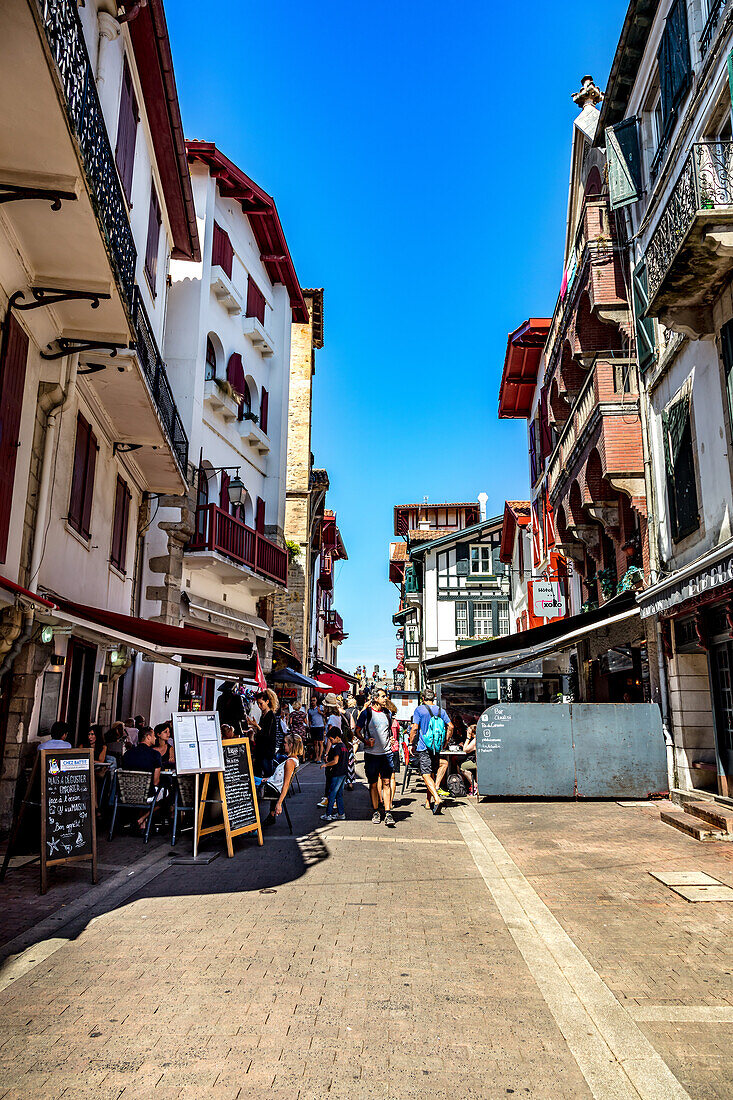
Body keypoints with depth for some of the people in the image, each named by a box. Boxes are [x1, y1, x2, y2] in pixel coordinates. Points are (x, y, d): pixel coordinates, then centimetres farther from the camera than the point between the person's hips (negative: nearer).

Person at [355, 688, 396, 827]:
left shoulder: (388, 712, 8)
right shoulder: (366, 713, -3)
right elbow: (357, 731, 1)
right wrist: (365, 741, -14)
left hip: (386, 753, 2)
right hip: (371, 753, -2)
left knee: (386, 782, -5)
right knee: (373, 784, 6)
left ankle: (388, 813, -4)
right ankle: (375, 811, 19)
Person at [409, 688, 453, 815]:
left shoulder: (419, 710, -5)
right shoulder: (440, 710, 8)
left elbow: (414, 728, -12)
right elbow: (450, 726, 3)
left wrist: (412, 744, -2)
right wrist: (445, 741, 14)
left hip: (423, 747, -5)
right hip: (437, 747, 5)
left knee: (426, 774, -9)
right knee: (432, 774, 15)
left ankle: (437, 798, -27)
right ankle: (429, 802, 23)